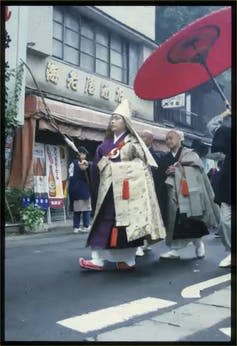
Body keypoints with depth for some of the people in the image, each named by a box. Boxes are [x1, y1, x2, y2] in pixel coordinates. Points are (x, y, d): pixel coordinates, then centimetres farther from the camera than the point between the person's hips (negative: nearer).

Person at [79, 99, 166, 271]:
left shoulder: (133, 142, 2)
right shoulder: (105, 144, 15)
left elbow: (143, 165, -4)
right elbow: (96, 166, 12)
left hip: (127, 189, -4)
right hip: (108, 190, 5)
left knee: (128, 221, -1)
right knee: (104, 223, 1)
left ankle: (129, 259, 7)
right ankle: (98, 259, 2)